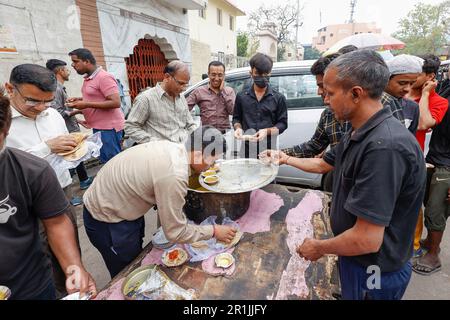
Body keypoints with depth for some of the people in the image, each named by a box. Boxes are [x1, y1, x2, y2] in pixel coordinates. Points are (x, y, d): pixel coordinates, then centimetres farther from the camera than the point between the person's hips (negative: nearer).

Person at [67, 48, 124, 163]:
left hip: (109, 127, -9)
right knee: (106, 161, 13)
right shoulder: (88, 78, 14)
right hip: (98, 127, 9)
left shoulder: (104, 77, -15)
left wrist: (86, 104, -20)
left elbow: (115, 102, -23)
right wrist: (81, 100, 10)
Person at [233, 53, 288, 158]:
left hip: (268, 149, -1)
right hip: (247, 149, 1)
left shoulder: (278, 98, 3)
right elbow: (236, 118, 16)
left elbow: (282, 123, 2)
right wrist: (238, 128, -6)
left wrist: (267, 131, -16)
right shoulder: (241, 96, 8)